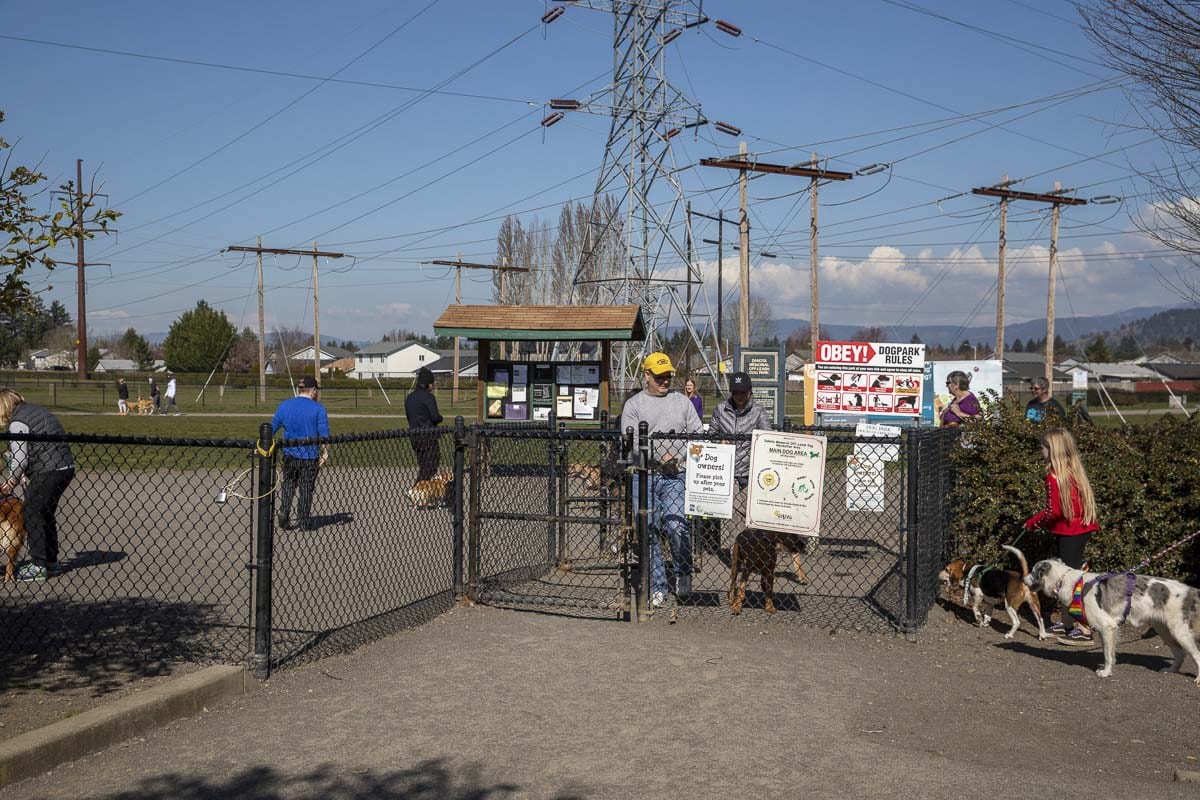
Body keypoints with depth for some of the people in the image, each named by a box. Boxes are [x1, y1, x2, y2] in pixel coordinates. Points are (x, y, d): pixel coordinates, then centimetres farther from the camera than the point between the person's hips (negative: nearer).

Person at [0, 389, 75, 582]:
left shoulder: (17, 423, -11)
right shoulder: (35, 410, 18)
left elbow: (19, 459, -12)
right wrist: (25, 476, 11)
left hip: (47, 472, -9)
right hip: (66, 468, 9)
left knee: (32, 517, 0)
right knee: (46, 515, 20)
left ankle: (38, 567, 0)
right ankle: (51, 561, 29)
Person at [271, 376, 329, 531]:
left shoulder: (284, 405, 3)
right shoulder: (318, 409, -7)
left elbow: (272, 428, 7)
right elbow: (324, 434, -12)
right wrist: (325, 453, -7)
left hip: (289, 455, 3)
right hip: (310, 457, -3)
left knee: (288, 485, 17)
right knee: (306, 489, 8)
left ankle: (284, 514, 4)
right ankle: (304, 522, 12)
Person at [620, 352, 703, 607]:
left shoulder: (682, 402, 13)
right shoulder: (633, 405, 6)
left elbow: (698, 435, 9)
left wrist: (678, 457, -7)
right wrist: (660, 455, -15)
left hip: (675, 475, 0)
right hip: (644, 475, 0)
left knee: (676, 526, -15)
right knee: (648, 531, -1)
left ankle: (683, 573, 10)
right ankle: (657, 587, 8)